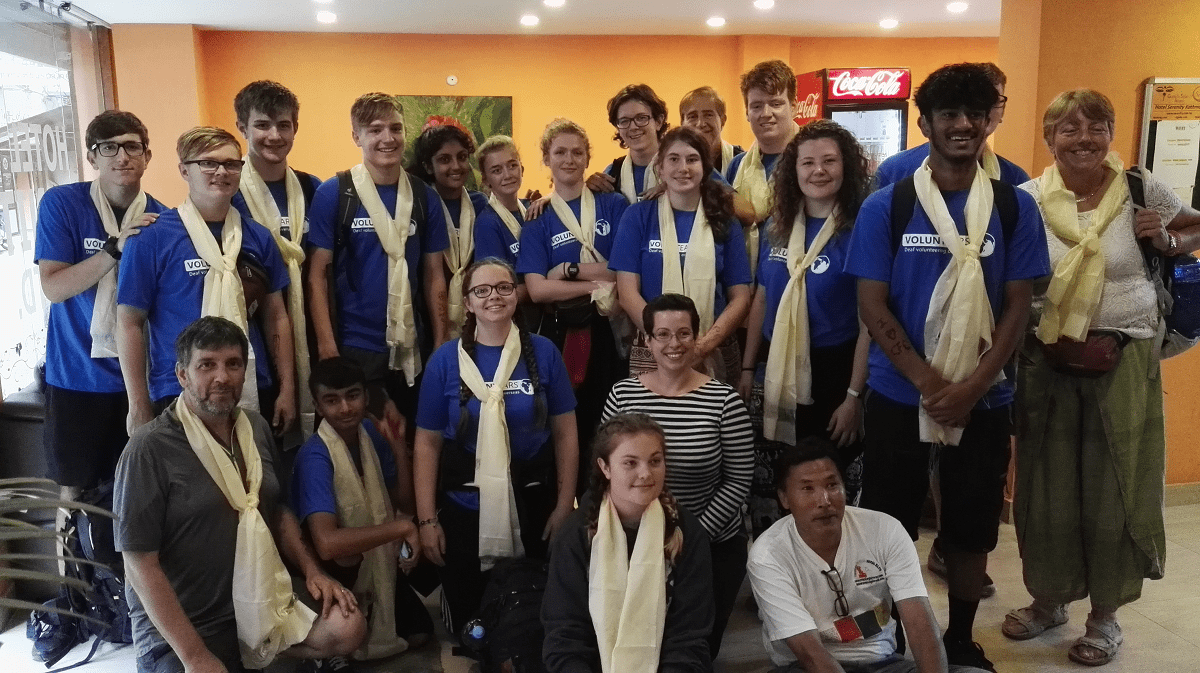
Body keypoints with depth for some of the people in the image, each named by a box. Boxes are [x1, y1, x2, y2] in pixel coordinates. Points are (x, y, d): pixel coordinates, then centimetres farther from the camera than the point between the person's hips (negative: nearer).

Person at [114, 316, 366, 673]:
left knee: (348, 627, -10)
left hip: (257, 603, 6)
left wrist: (312, 570, 3)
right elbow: (139, 561, -18)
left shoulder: (257, 428, 4)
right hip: (179, 629, -5)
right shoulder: (150, 447, -17)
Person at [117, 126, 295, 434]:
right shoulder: (151, 238, -6)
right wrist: (139, 408, -5)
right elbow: (129, 322, -4)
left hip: (255, 394, 4)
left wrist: (287, 389, 6)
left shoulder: (259, 236, 6)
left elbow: (276, 316, 9)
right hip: (179, 397, -3)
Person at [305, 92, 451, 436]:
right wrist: (327, 348, -12)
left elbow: (434, 275, 6)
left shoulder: (424, 195, 3)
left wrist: (441, 344, 2)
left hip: (412, 347, 3)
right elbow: (317, 275, -6)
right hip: (354, 347, -3)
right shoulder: (333, 193, -6)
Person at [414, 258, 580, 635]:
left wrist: (564, 506, -3)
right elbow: (428, 443, -2)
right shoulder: (445, 360, -4)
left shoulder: (543, 353, -3)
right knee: (467, 623, 13)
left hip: (533, 505, 0)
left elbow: (565, 434, 0)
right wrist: (427, 519, -5)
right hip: (463, 508, 0)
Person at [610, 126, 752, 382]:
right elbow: (627, 292, -4)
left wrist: (707, 343, -13)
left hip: (716, 355, 1)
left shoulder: (724, 222, 6)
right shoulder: (638, 216, 2)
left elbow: (740, 297, 4)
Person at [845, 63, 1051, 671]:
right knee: (889, 526, 8)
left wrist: (971, 385, -13)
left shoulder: (1014, 207, 1)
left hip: (984, 397, 2)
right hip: (898, 394, -1)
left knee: (971, 527, 12)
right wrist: (927, 381, -15)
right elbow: (871, 305, -7)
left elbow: (1017, 306, -1)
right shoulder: (885, 206, -4)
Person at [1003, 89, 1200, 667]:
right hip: (1046, 360, 1)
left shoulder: (1140, 189, -1)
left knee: (1115, 487, 7)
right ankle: (1048, 599, 30)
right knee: (1048, 485, 10)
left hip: (1124, 359, 0)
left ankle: (1105, 613, 26)